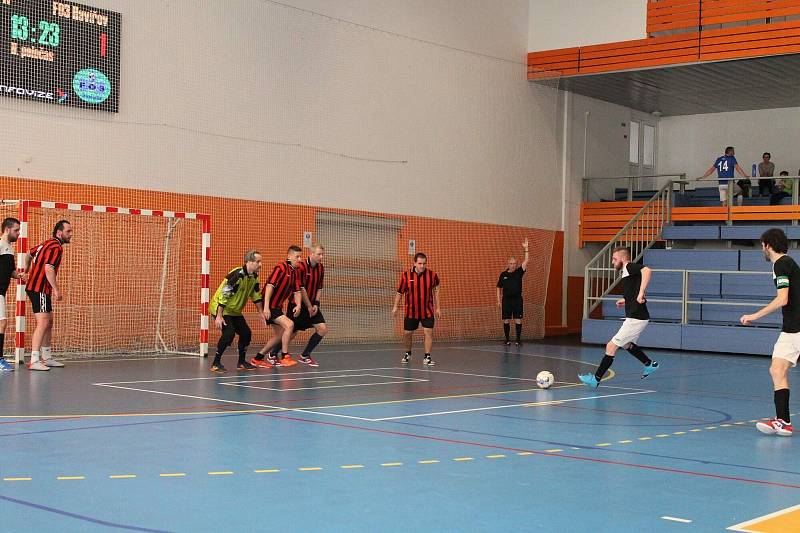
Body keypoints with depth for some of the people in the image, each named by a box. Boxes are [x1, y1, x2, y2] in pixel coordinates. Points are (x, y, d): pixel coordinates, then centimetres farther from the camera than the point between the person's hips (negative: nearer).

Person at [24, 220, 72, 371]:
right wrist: (57, 290, -25)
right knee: (43, 323, -14)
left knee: (49, 323, 14)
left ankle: (47, 358, 21)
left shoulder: (48, 243, 16)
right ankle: (34, 361, -17)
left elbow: (29, 253, 29)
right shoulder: (56, 247, -15)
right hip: (39, 289, -11)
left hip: (43, 290, 11)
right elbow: (48, 268, -25)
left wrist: (27, 270, 38)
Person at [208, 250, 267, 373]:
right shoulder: (237, 275, -28)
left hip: (235, 311, 9)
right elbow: (223, 295, -28)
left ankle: (241, 362, 20)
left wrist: (261, 312, 14)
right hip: (220, 308, -9)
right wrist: (219, 317, -29)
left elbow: (256, 295, 13)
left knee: (246, 333, 5)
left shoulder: (254, 276, -1)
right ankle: (216, 364, -14)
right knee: (229, 333, -24)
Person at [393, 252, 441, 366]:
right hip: (411, 311, 0)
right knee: (407, 333, 10)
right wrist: (395, 306, -4)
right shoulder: (406, 275, -10)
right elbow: (400, 292, 1)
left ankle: (427, 357, 1)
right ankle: (407, 354, 35)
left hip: (427, 311, 0)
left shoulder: (432, 275, -8)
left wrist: (438, 308, 5)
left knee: (428, 332, -9)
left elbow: (436, 291, 5)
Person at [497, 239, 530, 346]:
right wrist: (499, 300, 2)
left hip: (517, 299, -1)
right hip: (506, 300, 1)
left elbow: (526, 261, -8)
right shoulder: (503, 274, 5)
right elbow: (499, 288, 10)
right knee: (506, 320, 3)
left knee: (518, 320, -1)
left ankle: (518, 339, 5)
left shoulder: (519, 272, 2)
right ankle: (507, 339, 10)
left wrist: (526, 248, -15)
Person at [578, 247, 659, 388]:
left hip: (636, 319, -11)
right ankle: (650, 364, 39)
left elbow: (647, 270, -35)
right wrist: (626, 300, 21)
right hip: (634, 317, 11)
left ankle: (596, 379, -2)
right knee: (627, 344, 31)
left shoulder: (630, 267, -12)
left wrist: (640, 293, -37)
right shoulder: (626, 272, 16)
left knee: (611, 347, -7)